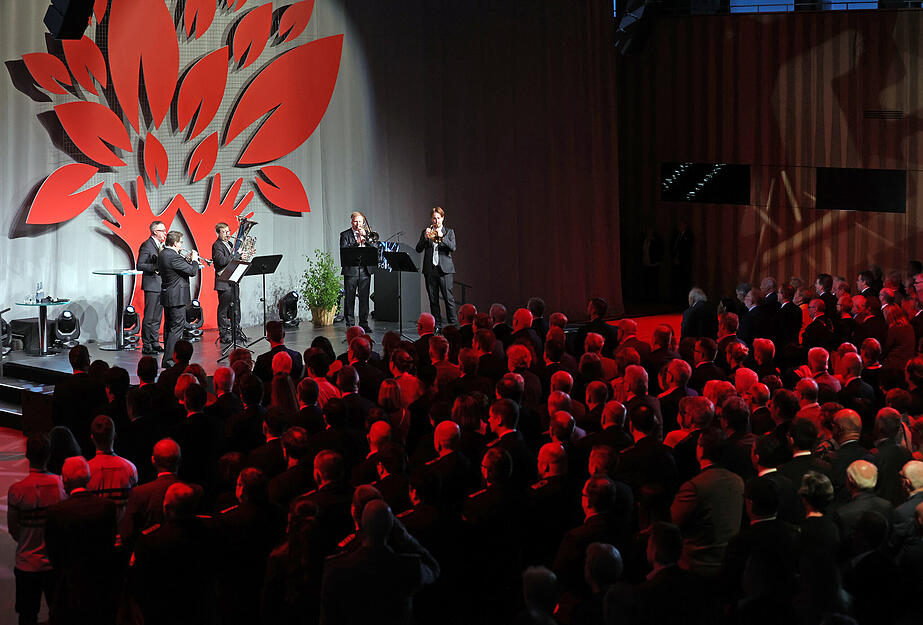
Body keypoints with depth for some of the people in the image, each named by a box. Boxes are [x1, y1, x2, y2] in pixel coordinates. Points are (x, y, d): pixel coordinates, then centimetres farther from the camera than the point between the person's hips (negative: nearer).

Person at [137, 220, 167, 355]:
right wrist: (155, 267, -23)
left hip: (161, 285, 8)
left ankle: (154, 342, 19)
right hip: (151, 285, -8)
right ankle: (146, 346, -3)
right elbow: (140, 265, -15)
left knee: (157, 317, 12)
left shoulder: (161, 245, 14)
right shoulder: (147, 245, -11)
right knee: (149, 317, -6)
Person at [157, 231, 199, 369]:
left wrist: (187, 261, 10)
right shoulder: (174, 257, -21)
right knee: (177, 328, -7)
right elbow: (192, 271, -18)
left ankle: (167, 359, 21)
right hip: (177, 297, -10)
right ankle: (169, 360, -8)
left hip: (167, 295, 10)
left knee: (170, 328, 16)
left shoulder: (162, 254, 9)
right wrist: (194, 260, -1)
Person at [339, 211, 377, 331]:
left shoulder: (367, 233, 16)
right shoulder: (345, 234, 5)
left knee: (364, 298, 2)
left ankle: (364, 323, 7)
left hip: (365, 270, 3)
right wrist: (357, 243, -16)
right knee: (349, 298, -2)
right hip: (351, 270, -3)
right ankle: (350, 324, 4)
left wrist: (365, 237, -7)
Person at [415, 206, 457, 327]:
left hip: (445, 269, -2)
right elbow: (418, 249, 4)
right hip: (430, 269, 2)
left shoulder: (449, 232, 9)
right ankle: (437, 325, 8)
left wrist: (441, 237, -16)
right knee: (433, 299, 3)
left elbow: (453, 248, -5)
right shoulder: (426, 232, 13)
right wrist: (425, 238, -12)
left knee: (449, 298, -8)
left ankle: (454, 324, -6)